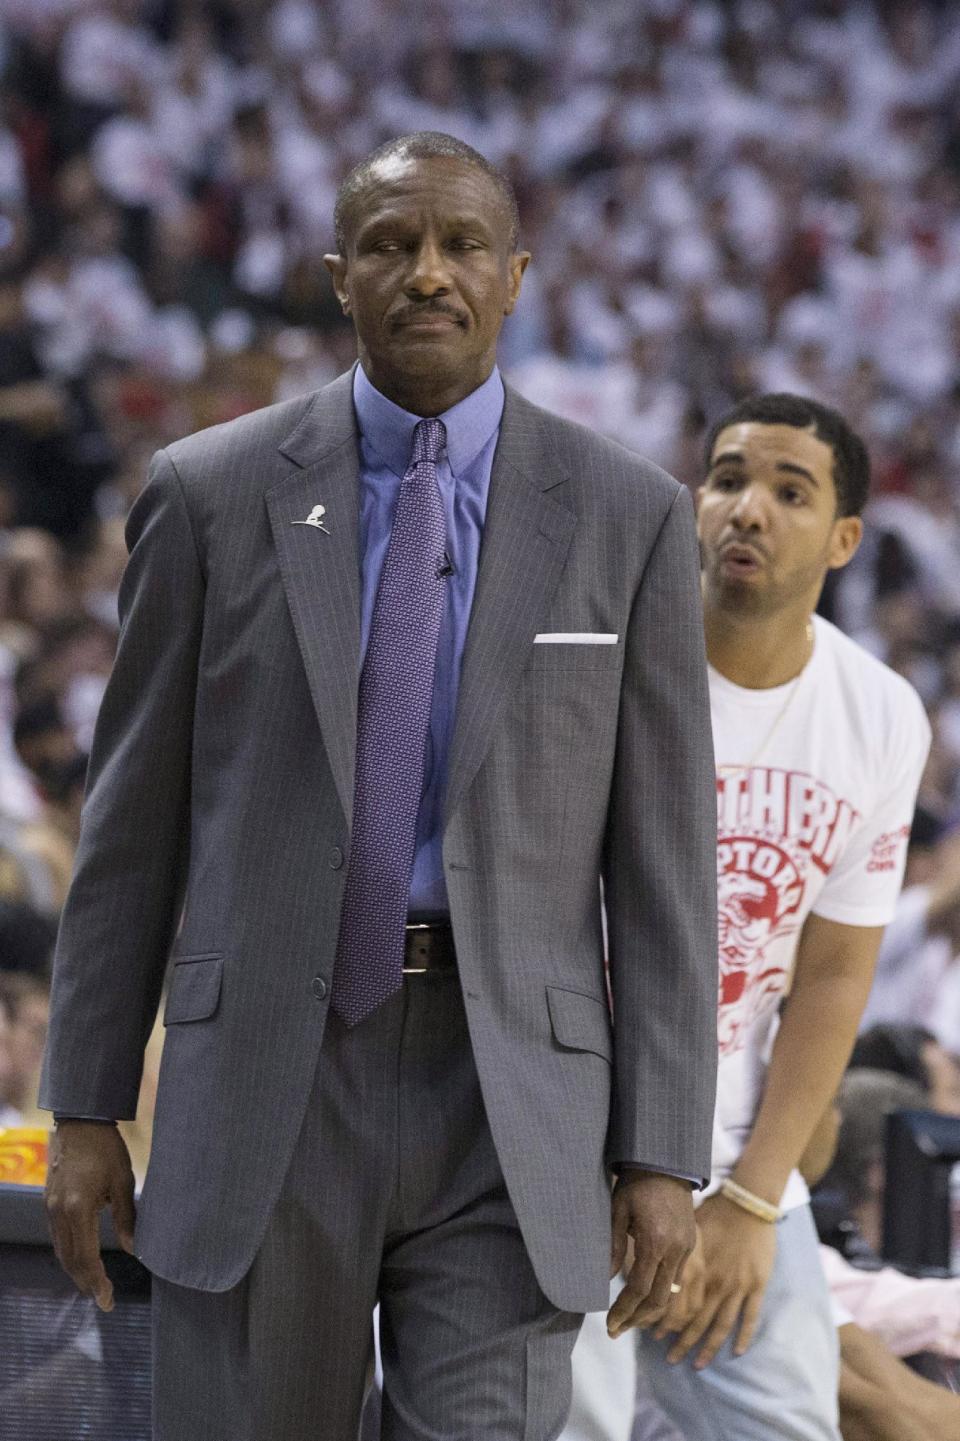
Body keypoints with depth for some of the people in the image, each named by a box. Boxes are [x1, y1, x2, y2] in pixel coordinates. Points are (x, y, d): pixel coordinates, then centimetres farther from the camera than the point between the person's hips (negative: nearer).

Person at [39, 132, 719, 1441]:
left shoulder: (627, 517, 3)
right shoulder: (212, 494, 3)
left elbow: (663, 856, 3)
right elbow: (136, 816, 7)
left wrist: (662, 1156, -2)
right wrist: (84, 1108, 4)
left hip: (511, 1105, 0)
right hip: (267, 1080, 1)